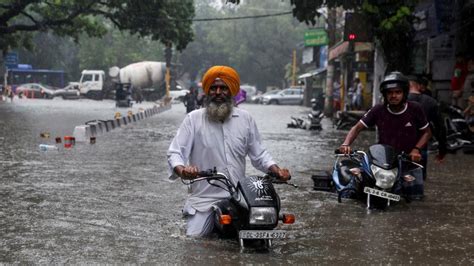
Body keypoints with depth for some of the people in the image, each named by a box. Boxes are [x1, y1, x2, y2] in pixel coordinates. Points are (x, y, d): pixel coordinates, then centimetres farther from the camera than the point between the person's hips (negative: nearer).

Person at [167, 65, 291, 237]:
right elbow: (175, 152, -5)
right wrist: (181, 170, -27)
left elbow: (259, 154, 14)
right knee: (194, 237, -17)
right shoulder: (193, 119, 0)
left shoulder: (245, 118, 9)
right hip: (204, 198, -2)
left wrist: (276, 170, -4)